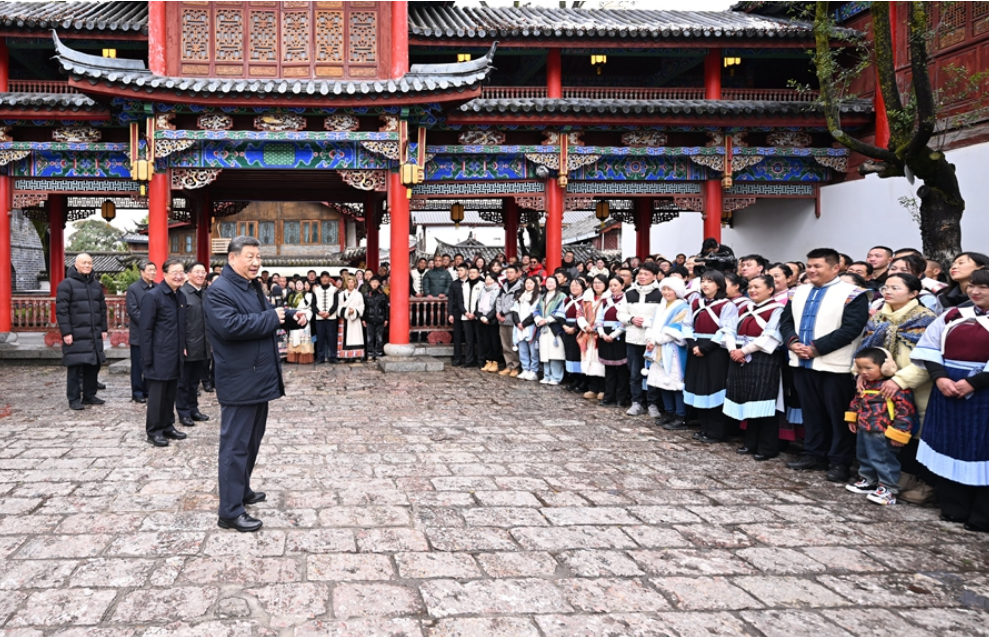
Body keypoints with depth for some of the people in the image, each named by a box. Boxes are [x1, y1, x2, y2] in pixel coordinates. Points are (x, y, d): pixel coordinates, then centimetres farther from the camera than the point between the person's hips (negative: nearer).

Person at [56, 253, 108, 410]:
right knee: (75, 367, -3)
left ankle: (89, 395, 20)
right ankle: (74, 399, 5)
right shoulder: (67, 284, -6)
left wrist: (103, 328, 12)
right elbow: (61, 310, -11)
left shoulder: (96, 284, 15)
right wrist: (66, 332, -16)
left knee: (93, 364, 9)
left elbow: (102, 308, 18)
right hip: (76, 335, -6)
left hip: (94, 334, 6)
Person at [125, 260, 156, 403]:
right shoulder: (133, 288, -5)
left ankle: (147, 390, 18)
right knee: (138, 365, 3)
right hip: (139, 333, -4)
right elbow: (133, 311, -10)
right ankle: (137, 393, 11)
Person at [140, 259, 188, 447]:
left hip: (175, 354, 7)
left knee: (171, 392, 13)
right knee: (157, 393, 0)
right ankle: (154, 431, 9)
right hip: (160, 355, -7)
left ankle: (168, 426, 24)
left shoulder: (181, 296, 10)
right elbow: (146, 329, -13)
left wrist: (183, 346, 12)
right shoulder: (153, 296, -12)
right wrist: (147, 357, -15)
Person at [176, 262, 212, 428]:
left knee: (195, 380, 16)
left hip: (202, 346, 7)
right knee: (183, 381, 6)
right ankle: (183, 412, 14)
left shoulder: (206, 294, 11)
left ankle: (193, 409, 26)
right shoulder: (182, 293, -11)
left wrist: (211, 342, 12)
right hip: (187, 346, -6)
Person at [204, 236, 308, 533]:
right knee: (236, 444, -6)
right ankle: (230, 511, -1)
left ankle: (242, 490, 34)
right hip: (239, 382, -10)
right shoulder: (220, 290, -15)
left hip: (260, 379, 10)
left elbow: (267, 317, 26)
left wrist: (291, 316, 5)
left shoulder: (253, 287, 16)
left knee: (252, 440, 19)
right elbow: (229, 325, -29)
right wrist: (272, 318, -21)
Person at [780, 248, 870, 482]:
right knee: (811, 413, 15)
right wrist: (793, 342, -7)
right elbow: (786, 321, 14)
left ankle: (839, 462, 9)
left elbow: (851, 328, -17)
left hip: (834, 366, -6)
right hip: (803, 364, 6)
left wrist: (816, 348, -19)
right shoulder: (800, 292, 14)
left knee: (838, 416, 1)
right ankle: (814, 455, 25)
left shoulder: (852, 294, -8)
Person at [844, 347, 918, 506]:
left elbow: (905, 410, -22)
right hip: (863, 430, 9)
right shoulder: (864, 383, 4)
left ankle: (888, 489, 10)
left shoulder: (895, 386, -22)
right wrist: (852, 418, 24)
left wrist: (898, 432, -22)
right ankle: (868, 481, 40)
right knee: (864, 458, 22)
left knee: (883, 461, 0)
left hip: (882, 434, -9)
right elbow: (856, 400, 23)